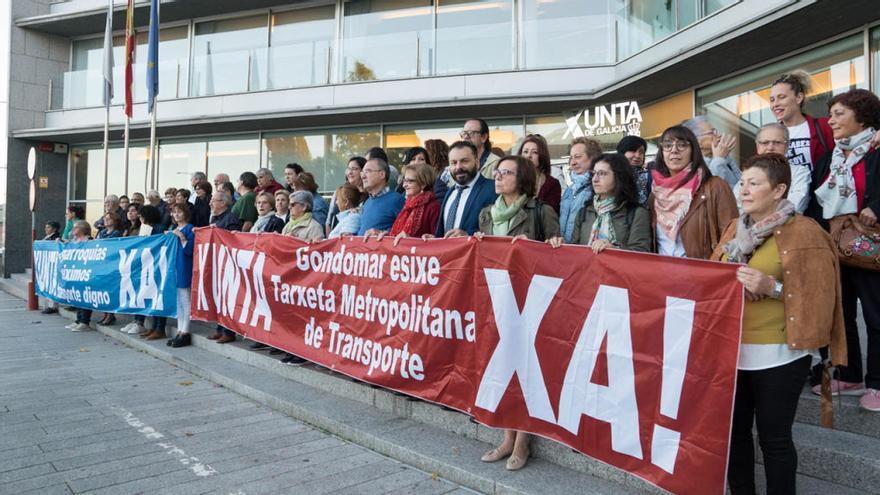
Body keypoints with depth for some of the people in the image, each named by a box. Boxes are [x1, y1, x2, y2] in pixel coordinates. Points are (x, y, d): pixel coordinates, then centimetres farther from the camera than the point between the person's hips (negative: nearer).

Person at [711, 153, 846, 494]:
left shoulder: (803, 233, -9)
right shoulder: (735, 229, 10)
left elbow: (817, 296, -11)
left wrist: (771, 287, -24)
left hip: (777, 356, -6)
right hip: (731, 350, 6)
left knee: (774, 437, 7)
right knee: (734, 430, 16)